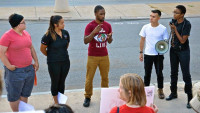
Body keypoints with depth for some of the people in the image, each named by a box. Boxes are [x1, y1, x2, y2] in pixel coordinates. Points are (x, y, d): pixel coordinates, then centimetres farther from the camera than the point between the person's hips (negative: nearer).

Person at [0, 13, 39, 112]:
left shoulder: (26, 34, 7)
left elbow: (31, 48, 18)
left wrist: (36, 61, 14)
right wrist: (9, 66, -18)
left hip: (29, 69, 7)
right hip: (15, 71, -7)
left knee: (25, 94, 20)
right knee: (14, 95, 8)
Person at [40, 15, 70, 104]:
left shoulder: (65, 33, -1)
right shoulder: (49, 35, -17)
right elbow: (42, 49, -7)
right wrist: (51, 56, 6)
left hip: (65, 62, 5)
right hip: (54, 63, -4)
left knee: (62, 82, 15)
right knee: (55, 83, 9)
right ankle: (56, 103, 23)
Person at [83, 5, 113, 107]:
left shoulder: (107, 25, 4)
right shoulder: (90, 26, -8)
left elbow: (109, 42, 10)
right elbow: (85, 41, -16)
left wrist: (110, 37, -14)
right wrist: (94, 32, -28)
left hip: (104, 56, 4)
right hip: (93, 56, -3)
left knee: (105, 77, 9)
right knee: (89, 77, 1)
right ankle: (87, 97, 14)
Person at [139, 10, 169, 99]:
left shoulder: (163, 29, -7)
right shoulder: (145, 27, -2)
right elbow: (142, 40, 6)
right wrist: (141, 52, 5)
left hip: (159, 55, -1)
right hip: (148, 54, 1)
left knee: (159, 73, 7)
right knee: (147, 73, 10)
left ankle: (160, 90, 25)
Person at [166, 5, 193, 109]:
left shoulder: (187, 24, -20)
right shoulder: (174, 21, -1)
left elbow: (182, 40, -20)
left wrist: (175, 29, -22)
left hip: (183, 51, -6)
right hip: (173, 50, 6)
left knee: (186, 75, -2)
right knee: (174, 73, 17)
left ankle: (190, 98, 7)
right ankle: (173, 93, 34)